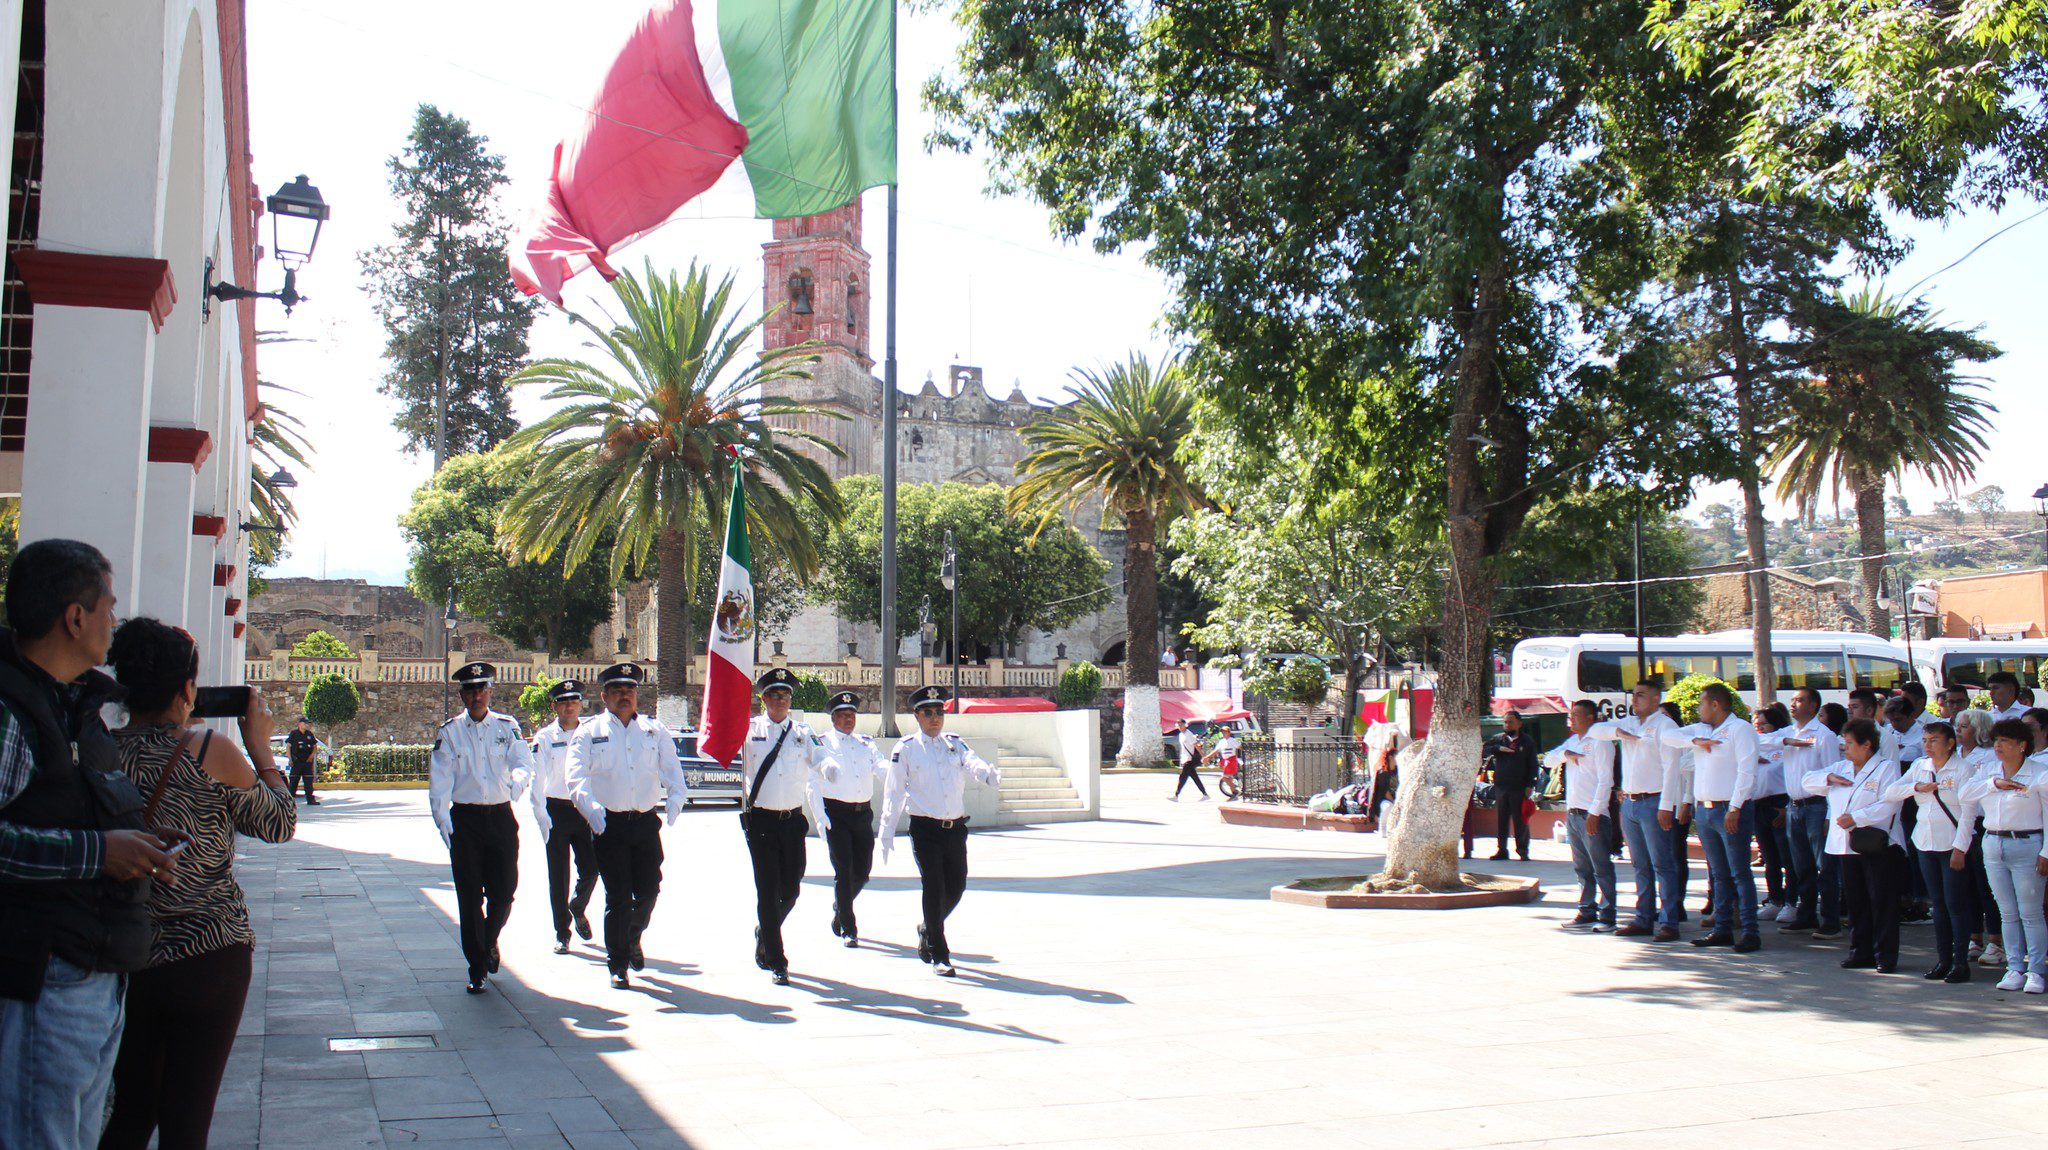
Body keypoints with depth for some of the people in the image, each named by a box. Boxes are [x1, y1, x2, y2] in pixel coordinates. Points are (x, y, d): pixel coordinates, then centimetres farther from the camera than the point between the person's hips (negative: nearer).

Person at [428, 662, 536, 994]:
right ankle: (477, 968, 10)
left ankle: (490, 940, 34)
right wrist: (442, 820, -15)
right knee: (470, 897, 0)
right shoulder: (449, 732, 2)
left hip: (501, 817, 1)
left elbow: (524, 762, -6)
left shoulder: (507, 726, 5)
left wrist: (518, 780, -29)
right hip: (464, 819, -1)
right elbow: (439, 780, -3)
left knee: (503, 890, 2)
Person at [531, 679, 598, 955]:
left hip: (585, 810, 1)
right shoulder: (545, 737, 1)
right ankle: (562, 932, 13)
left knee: (590, 869, -2)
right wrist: (541, 816, -10)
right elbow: (537, 778, -1)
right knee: (558, 875, 2)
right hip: (556, 810, -1)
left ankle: (578, 909, 30)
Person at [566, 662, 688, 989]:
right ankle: (617, 965, 11)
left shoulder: (655, 730, 10)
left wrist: (676, 796, -17)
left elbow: (671, 767, 3)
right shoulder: (589, 733, 3)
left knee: (649, 891, 5)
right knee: (618, 897, -3)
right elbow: (576, 776, -8)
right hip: (608, 825, -2)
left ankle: (633, 938, 36)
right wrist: (590, 806, -27)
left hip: (646, 824, 3)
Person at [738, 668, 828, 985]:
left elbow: (812, 778, 10)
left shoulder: (803, 734, 8)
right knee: (768, 890, -4)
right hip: (760, 819, -3)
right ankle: (776, 963, 3)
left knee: (791, 890, 9)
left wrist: (820, 816, 1)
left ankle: (764, 932, 39)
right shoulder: (748, 730, 3)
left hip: (793, 820, 3)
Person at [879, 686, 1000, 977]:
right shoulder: (905, 750, 0)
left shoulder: (956, 744, 9)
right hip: (925, 829, -4)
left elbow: (972, 763, -10)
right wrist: (887, 832, -3)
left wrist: (989, 775, -33)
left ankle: (928, 929, 37)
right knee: (934, 887, -8)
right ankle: (939, 955, 1)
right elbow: (894, 792, 1)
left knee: (957, 885, 9)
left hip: (955, 827, 4)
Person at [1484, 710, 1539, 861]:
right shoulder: (1498, 739, 11)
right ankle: (1501, 850, 12)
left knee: (1520, 820, 0)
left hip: (1519, 787, -3)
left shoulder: (1527, 741, 5)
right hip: (1501, 786, 3)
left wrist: (1530, 785, -5)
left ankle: (1522, 850, 8)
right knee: (1501, 819, 5)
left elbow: (1532, 765, 3)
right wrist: (1499, 748, -15)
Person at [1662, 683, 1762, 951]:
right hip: (1705, 809, 7)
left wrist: (1734, 809, -19)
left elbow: (1746, 771, -13)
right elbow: (1668, 736, 11)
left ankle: (1750, 932, -4)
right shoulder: (1700, 729, 17)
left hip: (1731, 810, -7)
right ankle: (1722, 929, 15)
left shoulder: (1740, 728, -6)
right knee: (1719, 874, 10)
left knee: (1740, 873, -6)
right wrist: (1695, 741, -5)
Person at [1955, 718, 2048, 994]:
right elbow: (1966, 795, -6)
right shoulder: (1989, 772, 10)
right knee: (2008, 913, 8)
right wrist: (1996, 783, -16)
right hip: (1993, 846, 5)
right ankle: (2015, 968, 14)